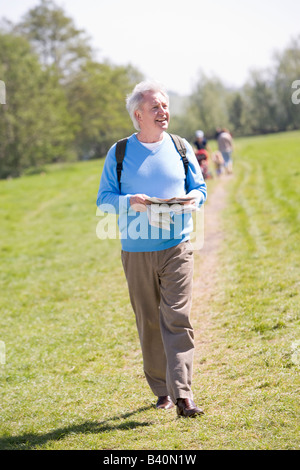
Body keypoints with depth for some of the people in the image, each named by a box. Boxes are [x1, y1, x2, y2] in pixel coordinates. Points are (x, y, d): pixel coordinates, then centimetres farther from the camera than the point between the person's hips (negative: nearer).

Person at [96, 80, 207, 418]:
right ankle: (161, 390, 20)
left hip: (176, 247, 0)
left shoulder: (181, 148, 8)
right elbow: (104, 198, 3)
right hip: (136, 252, 0)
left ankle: (182, 394, -13)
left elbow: (200, 188, 13)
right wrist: (130, 201, -17)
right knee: (148, 323, 6)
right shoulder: (119, 153, 4)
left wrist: (192, 198, -11)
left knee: (177, 318, -10)